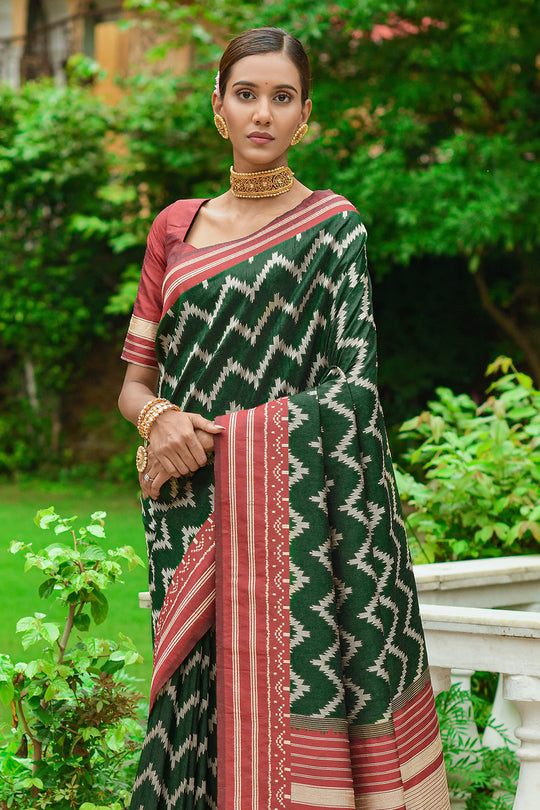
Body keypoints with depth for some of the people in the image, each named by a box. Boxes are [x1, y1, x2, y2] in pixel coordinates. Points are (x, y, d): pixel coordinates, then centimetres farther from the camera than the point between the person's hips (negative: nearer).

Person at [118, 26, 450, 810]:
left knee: (293, 681, -10)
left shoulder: (334, 229, 3)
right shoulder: (176, 228, 15)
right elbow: (136, 381, 16)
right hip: (192, 520, 3)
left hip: (296, 509, -3)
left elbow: (348, 391, -8)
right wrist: (159, 418, -8)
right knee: (204, 705, -1)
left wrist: (207, 439, -12)